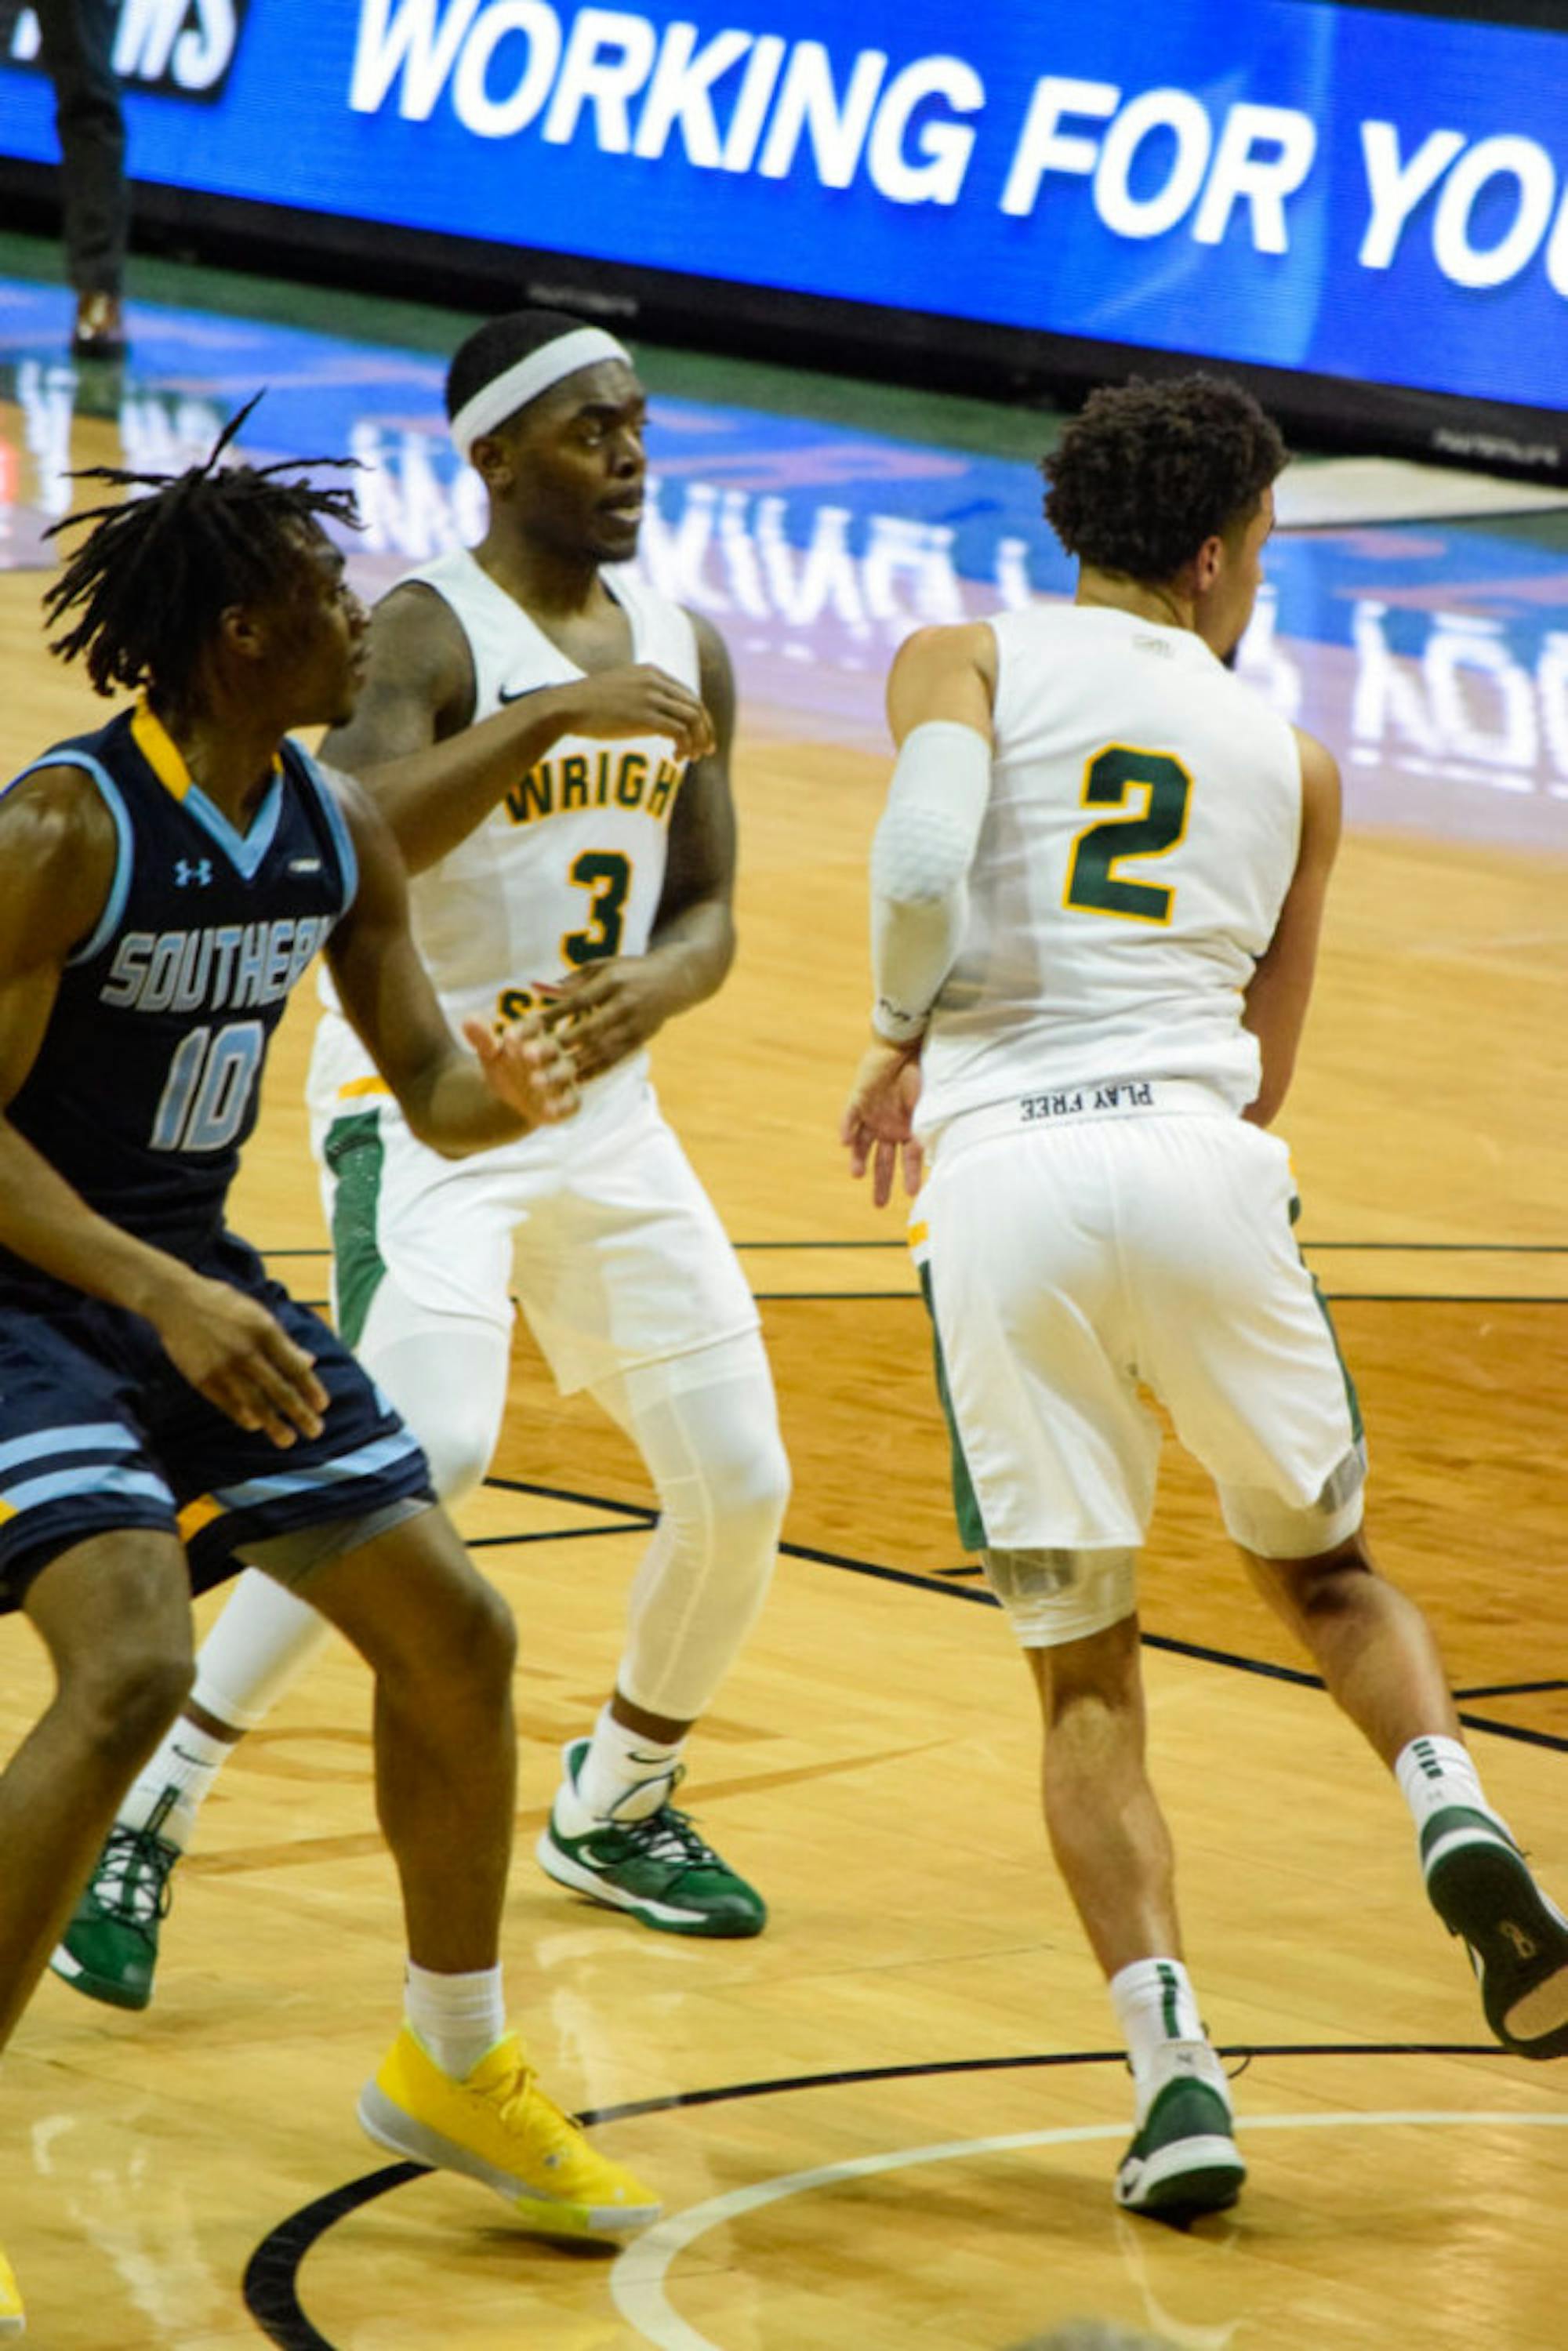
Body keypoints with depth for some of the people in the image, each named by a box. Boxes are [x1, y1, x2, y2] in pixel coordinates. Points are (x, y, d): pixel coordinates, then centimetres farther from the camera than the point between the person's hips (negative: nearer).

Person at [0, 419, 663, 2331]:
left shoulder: (337, 834, 1)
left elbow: (428, 1092, 9)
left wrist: (496, 1094, -16)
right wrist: (164, 1299, -32)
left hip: (200, 1276, 8)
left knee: (456, 1634, 8)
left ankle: (454, 2070, 29)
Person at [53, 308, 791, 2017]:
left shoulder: (682, 653, 7)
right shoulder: (431, 633, -14)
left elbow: (708, 910, 11)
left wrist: (658, 984, -12)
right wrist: (551, 718, -35)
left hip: (603, 1112, 7)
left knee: (738, 1485, 5)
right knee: (419, 1454, -27)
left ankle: (616, 1805, 30)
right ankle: (143, 1814, -19)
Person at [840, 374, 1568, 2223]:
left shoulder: (963, 661, 12)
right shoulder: (1288, 761, 20)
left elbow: (920, 864, -9)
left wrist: (901, 1048, 9)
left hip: (998, 1164, -1)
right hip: (1198, 1153, 1)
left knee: (1083, 1679, 9)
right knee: (1320, 1570, 22)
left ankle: (1172, 2065, -9)